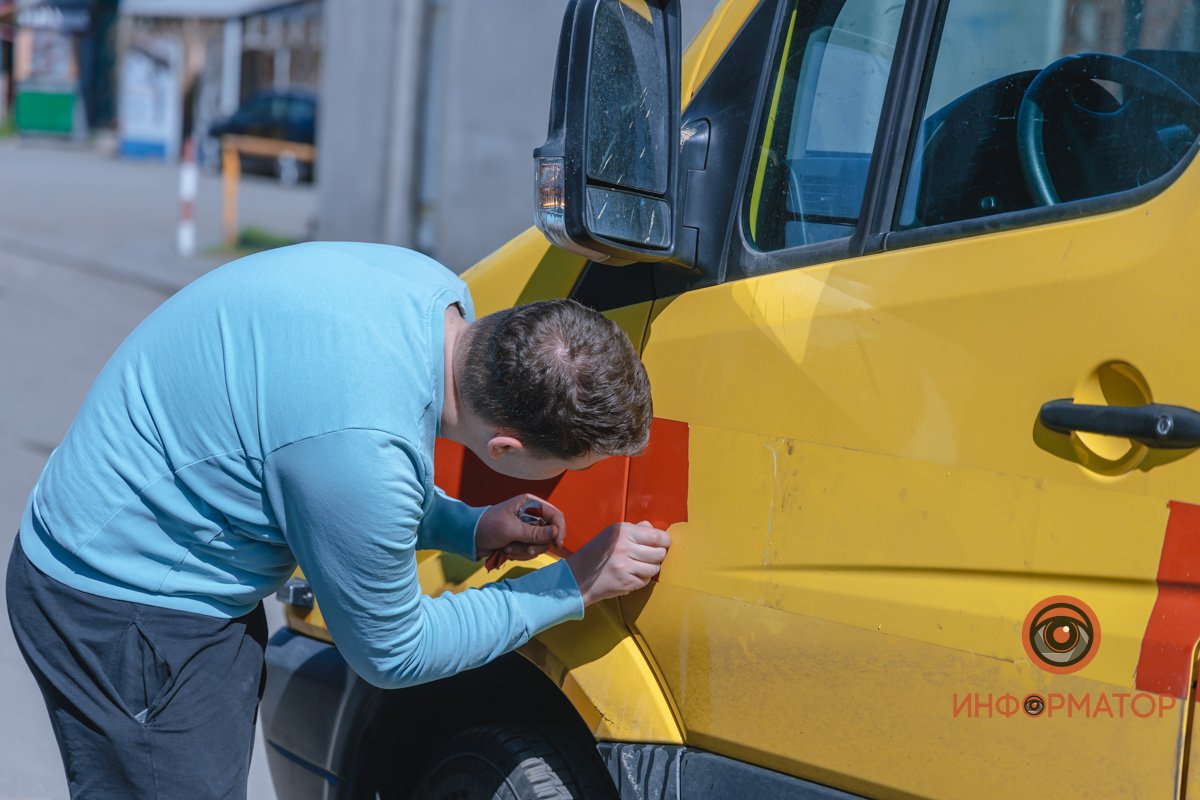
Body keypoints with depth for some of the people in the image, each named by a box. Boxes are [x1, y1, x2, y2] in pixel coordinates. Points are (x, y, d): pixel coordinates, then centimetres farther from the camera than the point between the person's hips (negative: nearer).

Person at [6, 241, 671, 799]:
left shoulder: (435, 295, -10)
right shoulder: (364, 447, -36)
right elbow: (392, 654, -16)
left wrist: (467, 529, -1)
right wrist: (574, 586, -11)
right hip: (126, 609, -9)